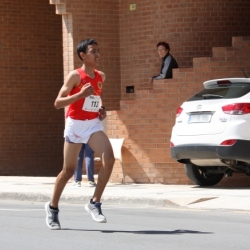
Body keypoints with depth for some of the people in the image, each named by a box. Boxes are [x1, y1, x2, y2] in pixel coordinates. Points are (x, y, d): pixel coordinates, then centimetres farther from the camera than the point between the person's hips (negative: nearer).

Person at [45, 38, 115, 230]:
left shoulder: (101, 77, 8)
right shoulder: (75, 76, -11)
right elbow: (58, 103, -16)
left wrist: (102, 109, 9)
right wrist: (80, 94, -28)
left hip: (94, 124, 5)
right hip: (76, 124, -5)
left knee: (109, 158, -20)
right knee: (69, 170, 3)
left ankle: (95, 203, -10)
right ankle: (53, 207, 24)